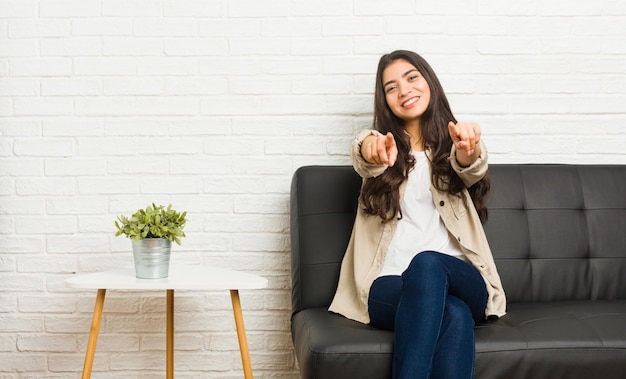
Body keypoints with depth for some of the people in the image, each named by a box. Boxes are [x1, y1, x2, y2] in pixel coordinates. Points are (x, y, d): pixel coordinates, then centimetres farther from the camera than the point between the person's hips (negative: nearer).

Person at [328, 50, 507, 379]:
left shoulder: (450, 147, 15)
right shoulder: (382, 146, 13)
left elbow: (470, 167, -11)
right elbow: (364, 158, -14)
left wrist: (469, 148, -38)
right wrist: (372, 150, -41)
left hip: (460, 284, 1)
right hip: (390, 289, -1)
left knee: (427, 264, -36)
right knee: (454, 314, -35)